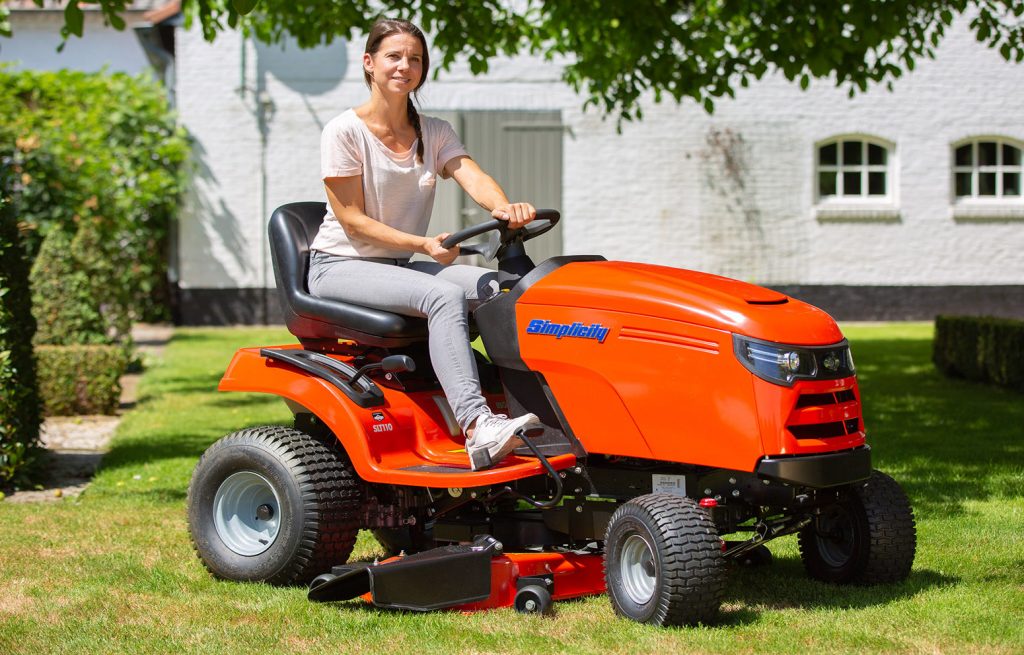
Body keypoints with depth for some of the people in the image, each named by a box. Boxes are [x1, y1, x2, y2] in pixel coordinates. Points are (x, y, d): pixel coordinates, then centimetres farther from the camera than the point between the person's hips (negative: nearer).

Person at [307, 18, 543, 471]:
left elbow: (474, 179, -10)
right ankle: (478, 428, -47)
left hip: (401, 265, 6)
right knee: (443, 294, -34)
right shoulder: (344, 132, -8)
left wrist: (505, 207, -34)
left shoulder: (434, 134, 9)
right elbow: (352, 219, -12)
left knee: (503, 287, -19)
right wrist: (422, 244, -24)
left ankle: (536, 401, -29)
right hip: (340, 266, -6)